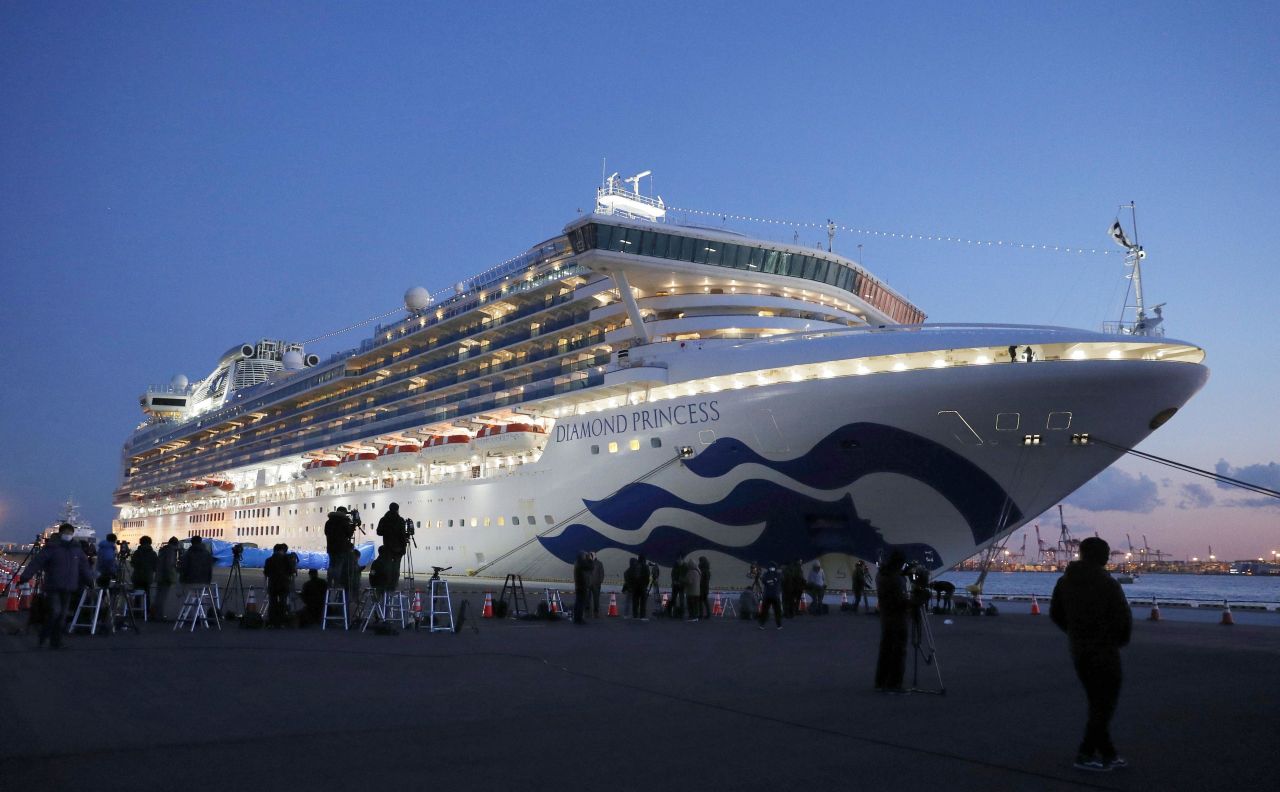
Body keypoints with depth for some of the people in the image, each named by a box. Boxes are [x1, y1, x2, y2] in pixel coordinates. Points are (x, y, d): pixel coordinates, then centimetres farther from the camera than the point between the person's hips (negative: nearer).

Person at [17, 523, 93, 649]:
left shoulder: (77, 550, 10)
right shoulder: (51, 548, -3)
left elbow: (84, 567, 17)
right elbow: (36, 564, -8)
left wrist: (90, 582, 15)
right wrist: (23, 578, -14)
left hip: (68, 589, 4)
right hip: (53, 588, -4)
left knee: (62, 616, 4)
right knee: (54, 612, -14)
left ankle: (56, 642, 12)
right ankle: (42, 637, 6)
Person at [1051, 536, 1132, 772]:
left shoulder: (1065, 581, 3)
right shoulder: (1107, 584, -16)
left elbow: (1055, 614, 9)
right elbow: (1124, 618, -17)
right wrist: (1121, 639, 2)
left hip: (1078, 652, 6)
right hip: (1104, 652, -6)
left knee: (1097, 703, 17)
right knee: (1105, 704, 4)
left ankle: (1107, 755, 23)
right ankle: (1085, 754, 2)